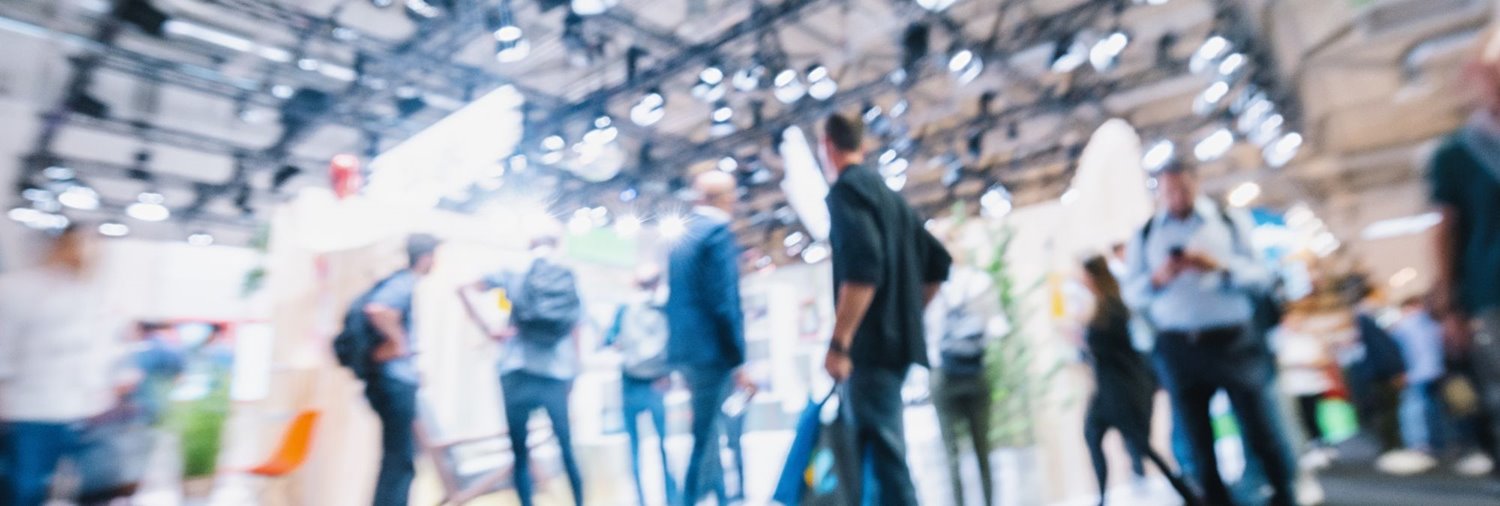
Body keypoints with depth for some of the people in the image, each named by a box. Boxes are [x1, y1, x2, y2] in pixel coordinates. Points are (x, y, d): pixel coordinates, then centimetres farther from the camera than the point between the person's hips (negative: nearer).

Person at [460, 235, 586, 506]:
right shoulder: (571, 285, 10)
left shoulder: (513, 277, 8)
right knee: (567, 450, 14)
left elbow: (466, 289, -1)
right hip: (557, 378, 1)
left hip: (518, 375, -1)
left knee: (521, 454, 8)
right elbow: (575, 338, 10)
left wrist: (488, 329, -2)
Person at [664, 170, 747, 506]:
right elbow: (724, 302, -19)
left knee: (707, 432, 18)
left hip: (685, 349, 9)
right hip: (711, 351, -9)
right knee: (704, 436, 0)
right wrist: (738, 358, -14)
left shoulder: (683, 235, 14)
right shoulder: (718, 231, -12)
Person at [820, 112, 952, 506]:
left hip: (871, 344, -9)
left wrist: (839, 343, -21)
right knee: (879, 456, 17)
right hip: (894, 340, 9)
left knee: (883, 458, -8)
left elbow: (863, 267, -23)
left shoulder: (847, 188, -7)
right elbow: (938, 264, 22)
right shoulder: (889, 195, 20)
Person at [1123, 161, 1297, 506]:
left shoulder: (1227, 221, 5)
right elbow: (1133, 295, 4)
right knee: (1198, 443, 11)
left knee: (1264, 434, 4)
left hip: (1233, 341, -1)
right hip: (1178, 347, 1)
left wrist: (1221, 266, -16)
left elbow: (1260, 276, 2)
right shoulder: (1145, 235, 5)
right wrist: (1157, 278, -16)